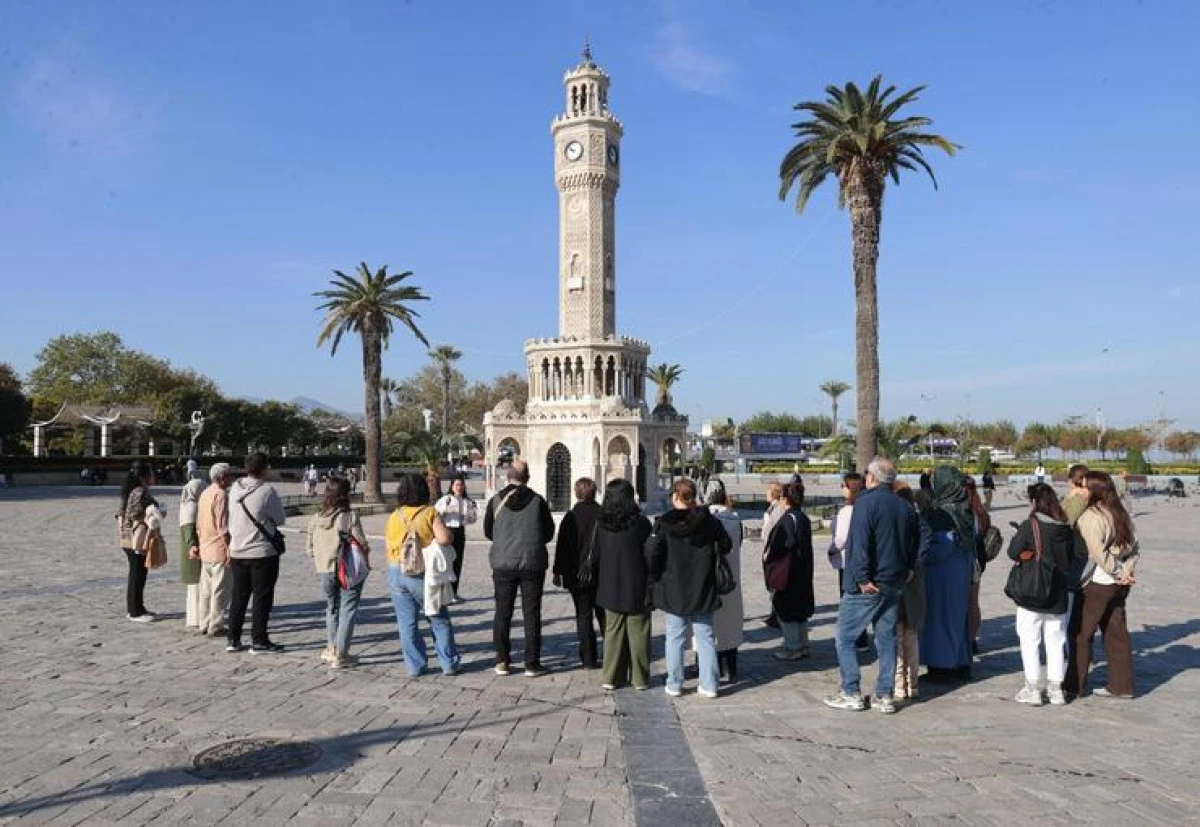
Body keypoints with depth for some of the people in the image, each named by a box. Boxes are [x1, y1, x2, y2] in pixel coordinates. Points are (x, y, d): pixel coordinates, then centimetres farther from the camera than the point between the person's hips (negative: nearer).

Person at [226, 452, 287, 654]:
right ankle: (259, 641, 7)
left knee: (239, 596, 16)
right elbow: (281, 519, -7)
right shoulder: (267, 490, -16)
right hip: (262, 552, -6)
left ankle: (233, 639, 21)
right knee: (262, 597, 4)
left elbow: (232, 517, 10)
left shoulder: (235, 488, 1)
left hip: (237, 551, 6)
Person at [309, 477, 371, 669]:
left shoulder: (315, 518, 0)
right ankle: (340, 655, 5)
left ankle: (331, 648, 26)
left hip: (325, 571, 5)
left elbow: (311, 547, 5)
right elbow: (361, 544, -13)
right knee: (347, 611, 4)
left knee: (332, 609, 23)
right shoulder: (351, 516, -14)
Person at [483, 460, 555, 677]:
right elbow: (549, 532, 2)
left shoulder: (496, 500, -4)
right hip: (532, 564, -1)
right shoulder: (537, 500, -6)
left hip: (503, 564, 1)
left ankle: (502, 661, 14)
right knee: (531, 614, 6)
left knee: (502, 613, 11)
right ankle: (532, 664, 8)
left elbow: (488, 532, 6)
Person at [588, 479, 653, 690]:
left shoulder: (601, 523, -3)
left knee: (613, 631, 11)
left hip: (610, 588, 2)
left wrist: (599, 584, 11)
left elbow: (595, 557, 3)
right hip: (636, 589, -2)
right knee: (638, 632, 7)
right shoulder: (641, 523, -11)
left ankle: (611, 677, 13)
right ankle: (640, 678, 14)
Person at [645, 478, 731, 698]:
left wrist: (655, 577, 0)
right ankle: (709, 685, 11)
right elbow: (725, 546, 5)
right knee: (705, 637, 9)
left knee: (675, 637, 8)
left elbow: (652, 552, -14)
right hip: (702, 589, 2)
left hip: (673, 589, -2)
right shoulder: (709, 521, -1)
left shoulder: (664, 523, -9)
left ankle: (674, 685, 13)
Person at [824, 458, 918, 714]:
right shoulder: (907, 508, 9)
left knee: (844, 637, 4)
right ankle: (885, 696, 15)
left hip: (865, 586, -7)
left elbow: (860, 544, -21)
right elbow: (915, 544, 16)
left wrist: (862, 578, -19)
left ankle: (851, 694, 5)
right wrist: (906, 571, 17)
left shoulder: (866, 502, -13)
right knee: (887, 638, 12)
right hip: (894, 585, 7)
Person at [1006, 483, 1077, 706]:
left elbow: (1013, 552, -11)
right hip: (1058, 596, 5)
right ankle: (1055, 687, 19)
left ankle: (1032, 688, 7)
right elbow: (1073, 556, 10)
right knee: (1056, 641, 14)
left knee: (1030, 641, 5)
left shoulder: (1030, 526, -15)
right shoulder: (1067, 529, 0)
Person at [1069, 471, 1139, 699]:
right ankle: (1121, 686, 19)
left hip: (1097, 584, -8)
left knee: (1081, 635, 4)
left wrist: (1118, 573, -13)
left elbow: (1098, 552, -23)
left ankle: (1077, 685, 11)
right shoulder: (1120, 514, 9)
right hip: (1119, 586, 8)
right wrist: (1127, 572, -1)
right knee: (1116, 633, 14)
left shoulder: (1089, 516, -17)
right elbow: (1133, 546, 8)